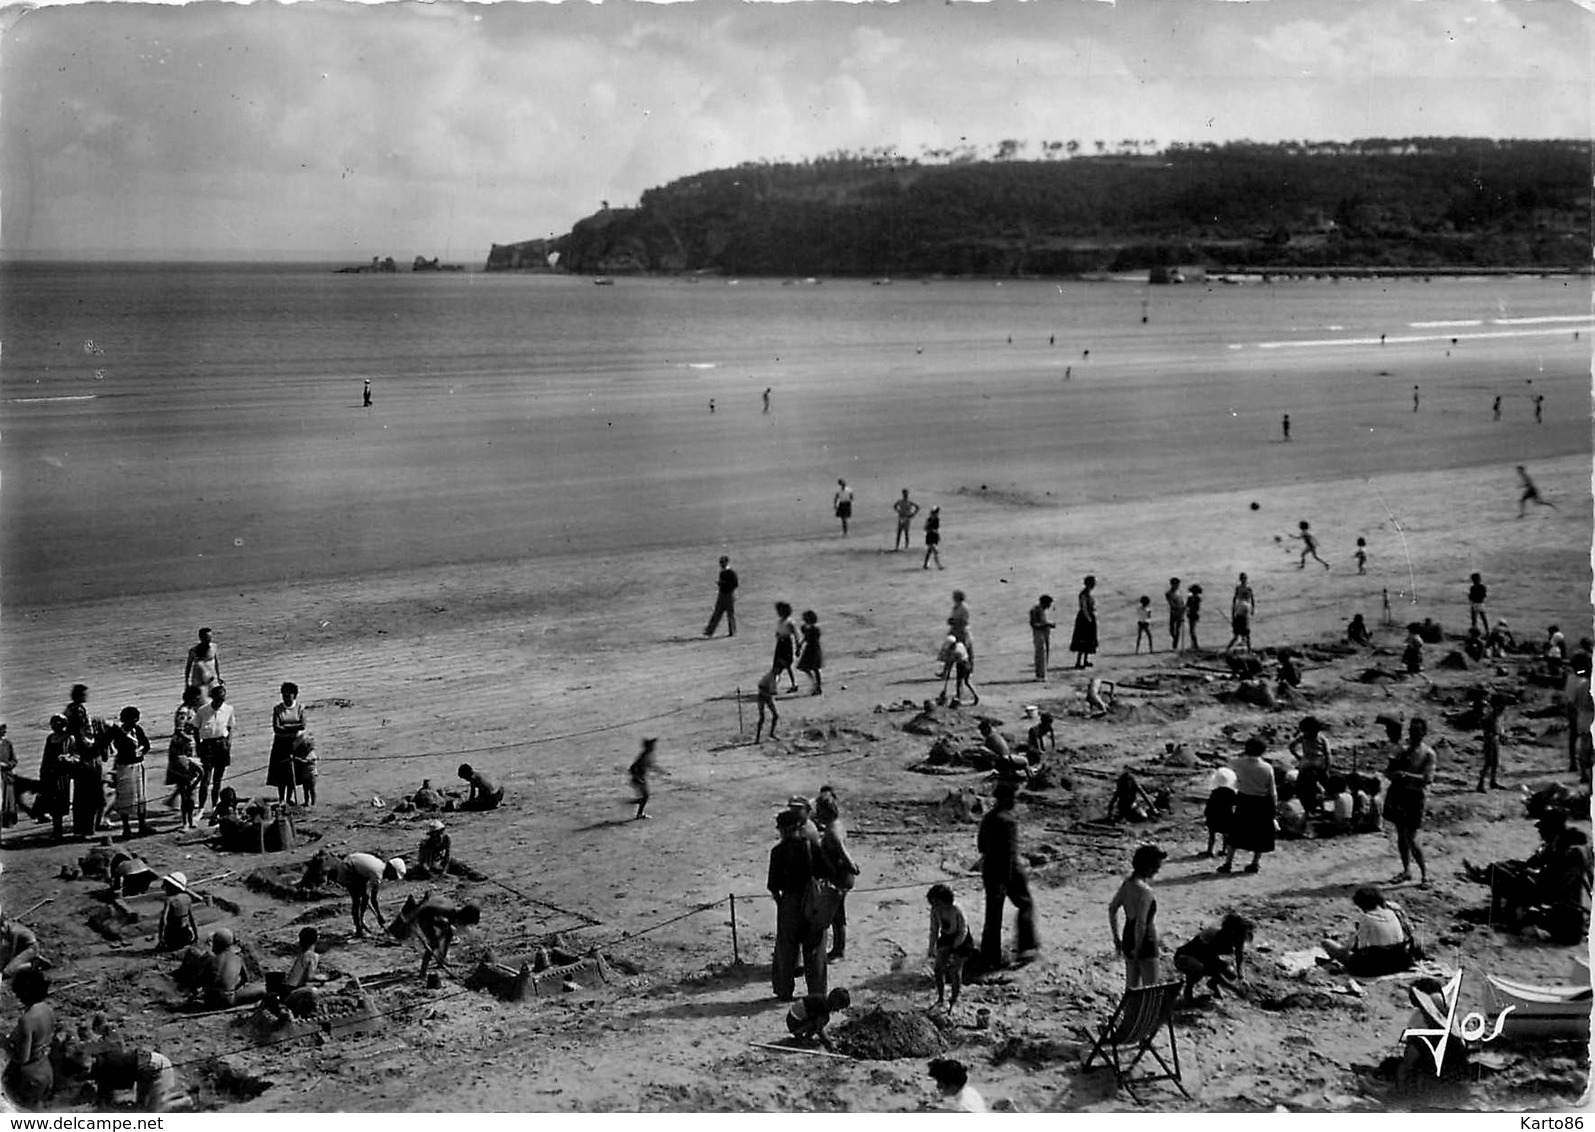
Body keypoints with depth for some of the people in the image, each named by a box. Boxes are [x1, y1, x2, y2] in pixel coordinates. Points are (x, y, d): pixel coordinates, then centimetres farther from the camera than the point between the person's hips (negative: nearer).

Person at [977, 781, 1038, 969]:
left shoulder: (987, 817, 4)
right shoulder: (1008, 820, -21)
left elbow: (981, 845, 14)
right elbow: (1009, 852, -24)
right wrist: (1006, 881, -23)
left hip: (989, 869, 7)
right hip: (1008, 869, -7)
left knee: (993, 913, 12)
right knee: (1026, 905, 16)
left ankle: (989, 958, 14)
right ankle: (1026, 947, 20)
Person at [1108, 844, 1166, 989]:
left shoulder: (1127, 883, 0)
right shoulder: (1145, 891, -26)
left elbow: (1112, 908, 9)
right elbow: (1141, 923, -30)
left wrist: (1117, 937, 15)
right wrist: (1138, 948, -18)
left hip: (1128, 939, 8)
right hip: (1146, 943, -8)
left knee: (1131, 986, 20)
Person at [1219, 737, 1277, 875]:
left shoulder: (1239, 763, -14)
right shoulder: (1267, 768, -16)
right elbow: (1272, 791, -8)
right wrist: (1275, 804, 7)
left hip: (1244, 800, 1)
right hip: (1262, 803, -1)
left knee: (1236, 832, 10)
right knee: (1260, 833, 13)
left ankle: (1229, 862, 10)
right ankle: (1256, 862, 19)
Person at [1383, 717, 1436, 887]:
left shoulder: (1428, 753, -6)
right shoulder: (1403, 750, 11)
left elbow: (1428, 778, -16)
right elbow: (1387, 771, 12)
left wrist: (1407, 775, -28)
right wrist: (1393, 774, -12)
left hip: (1415, 796, -6)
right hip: (1398, 794, 6)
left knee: (1410, 838, -8)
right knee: (1401, 836, 11)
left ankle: (1425, 872, 5)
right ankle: (1406, 870, 23)